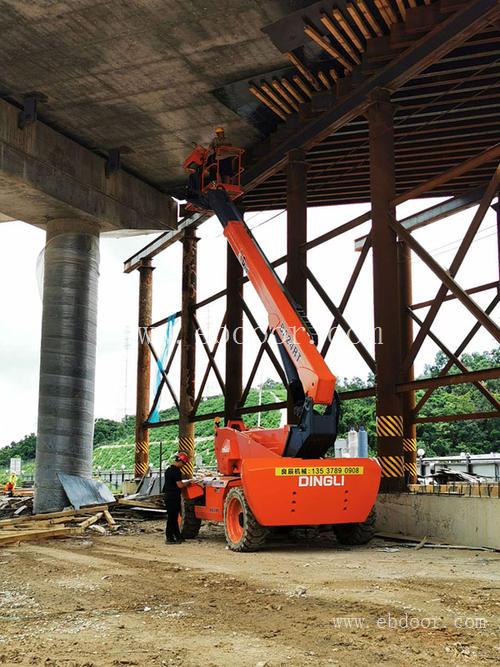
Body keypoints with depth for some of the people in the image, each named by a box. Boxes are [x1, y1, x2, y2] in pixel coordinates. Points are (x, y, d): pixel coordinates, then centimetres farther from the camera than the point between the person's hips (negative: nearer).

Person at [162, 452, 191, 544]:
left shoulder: (168, 469, 14)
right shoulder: (176, 471, -17)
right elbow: (180, 485, -20)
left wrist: (186, 482, 19)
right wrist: (188, 482, -4)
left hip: (168, 495, 10)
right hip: (174, 497, -10)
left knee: (173, 517, 15)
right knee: (172, 518, -3)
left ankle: (177, 536, 22)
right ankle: (169, 538, 2)